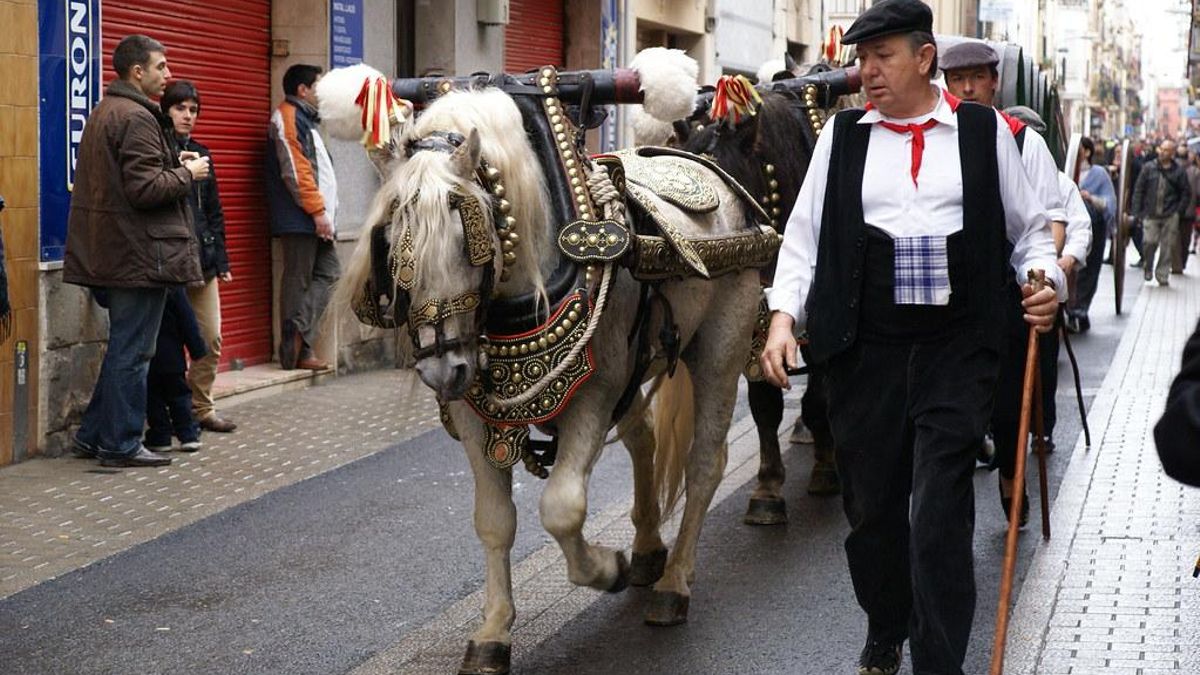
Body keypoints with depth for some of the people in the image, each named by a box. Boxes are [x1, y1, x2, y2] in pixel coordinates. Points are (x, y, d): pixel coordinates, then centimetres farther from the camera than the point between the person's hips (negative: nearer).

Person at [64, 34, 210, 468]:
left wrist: (175, 167, 15)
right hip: (139, 253, -10)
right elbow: (145, 189, -24)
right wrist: (187, 174, -9)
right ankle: (120, 445, 4)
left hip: (109, 252, 10)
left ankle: (93, 435, 22)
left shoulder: (103, 113, 17)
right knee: (131, 351, -2)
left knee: (123, 347, 18)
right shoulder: (136, 118, -16)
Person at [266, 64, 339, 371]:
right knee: (299, 282, -6)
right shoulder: (288, 117, -8)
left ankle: (300, 345, 6)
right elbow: (295, 170, -17)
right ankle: (295, 352, -2)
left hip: (313, 219, 10)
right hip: (299, 218, -10)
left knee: (328, 272, 7)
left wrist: (323, 211, 17)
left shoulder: (303, 119, 22)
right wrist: (317, 210, -18)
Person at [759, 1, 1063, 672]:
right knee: (871, 507, 10)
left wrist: (1046, 279, -6)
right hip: (865, 349, 2)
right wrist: (785, 315, -3)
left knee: (939, 515, -8)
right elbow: (805, 234, 9)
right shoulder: (843, 134, 9)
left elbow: (1029, 226, 13)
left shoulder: (985, 131, 5)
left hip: (958, 348, -2)